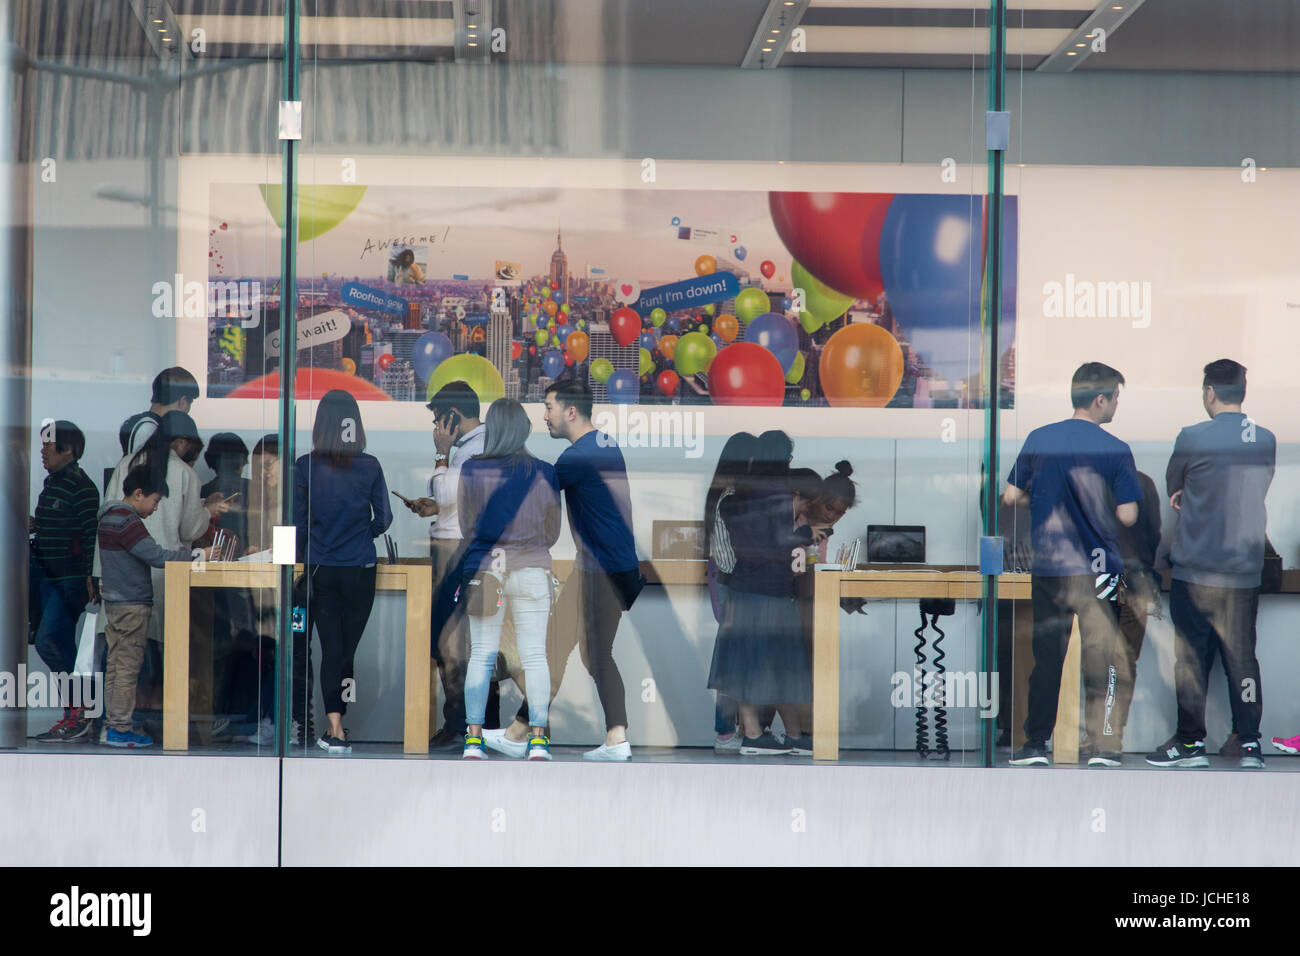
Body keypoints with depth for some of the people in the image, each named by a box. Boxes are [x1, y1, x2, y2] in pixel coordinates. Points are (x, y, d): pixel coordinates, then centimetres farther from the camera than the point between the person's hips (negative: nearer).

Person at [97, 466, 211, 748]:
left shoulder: (109, 518, 15)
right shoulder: (126, 521, -17)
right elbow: (156, 556, -22)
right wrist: (198, 555, -18)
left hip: (114, 603, 10)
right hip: (132, 606, -10)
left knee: (116, 667, 11)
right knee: (128, 668, -5)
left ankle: (115, 724, 15)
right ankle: (120, 729, -3)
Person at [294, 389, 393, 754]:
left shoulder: (305, 467, -6)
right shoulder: (370, 466, -6)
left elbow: (298, 522, -1)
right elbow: (384, 518, 2)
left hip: (321, 570, 0)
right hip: (360, 570, 0)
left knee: (331, 647, 3)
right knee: (347, 648, 7)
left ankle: (335, 727, -5)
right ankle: (335, 727, 12)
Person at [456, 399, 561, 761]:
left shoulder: (471, 470, -6)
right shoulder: (544, 473, -4)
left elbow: (465, 524, 4)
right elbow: (552, 531, 5)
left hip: (482, 568, 0)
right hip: (531, 568, 0)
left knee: (481, 655, 6)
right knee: (534, 655, 4)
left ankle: (473, 738, 5)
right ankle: (538, 738, 0)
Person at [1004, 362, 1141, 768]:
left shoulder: (1037, 439, 0)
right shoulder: (1115, 449, -9)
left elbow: (1011, 497, 4)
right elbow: (1127, 516, -9)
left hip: (1047, 566, 3)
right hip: (1097, 569, -3)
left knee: (1045, 656, 10)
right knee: (1101, 657, 5)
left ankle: (1035, 744, 12)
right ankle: (1102, 745, 4)